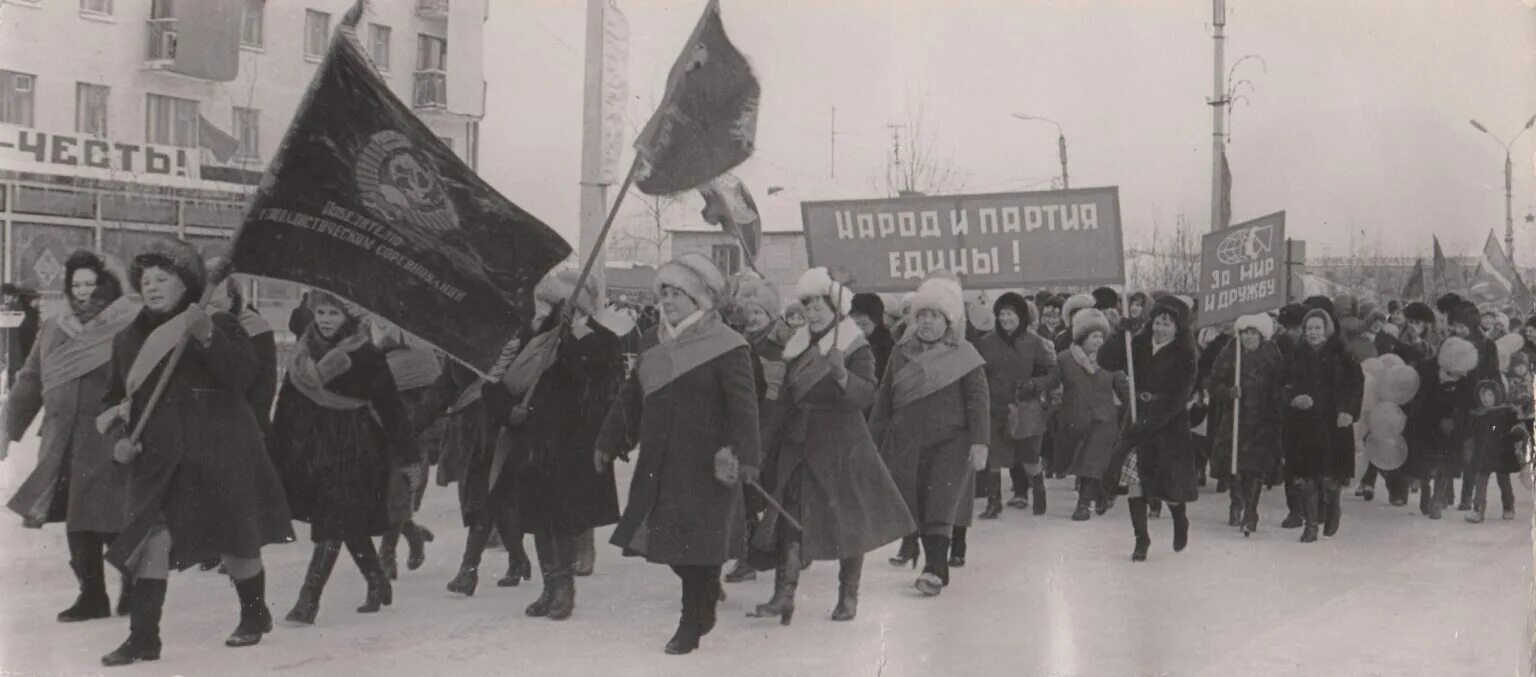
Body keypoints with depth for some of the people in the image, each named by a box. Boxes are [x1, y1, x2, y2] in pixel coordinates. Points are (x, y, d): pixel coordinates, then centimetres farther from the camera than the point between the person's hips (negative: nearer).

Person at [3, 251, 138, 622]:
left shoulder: (133, 328, -6)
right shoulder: (54, 330, 13)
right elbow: (30, 382, 17)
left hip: (112, 443, -5)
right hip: (64, 444, 5)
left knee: (112, 522, -3)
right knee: (77, 522, 8)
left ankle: (132, 584, 19)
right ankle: (91, 593, 20)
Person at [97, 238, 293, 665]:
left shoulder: (220, 325, 0)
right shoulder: (127, 340, 12)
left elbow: (242, 376, -16)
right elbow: (114, 399, 19)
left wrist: (207, 336, -26)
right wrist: (119, 436, 1)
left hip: (222, 456, -3)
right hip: (158, 459, 3)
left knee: (237, 543, 7)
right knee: (153, 539, -11)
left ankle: (255, 614, 30)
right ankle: (143, 637, -5)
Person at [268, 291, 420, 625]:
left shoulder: (366, 356, -9)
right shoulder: (303, 354, 7)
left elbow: (390, 407, -8)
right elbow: (287, 407, 11)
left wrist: (408, 457, -7)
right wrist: (277, 455, 10)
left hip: (353, 450, -5)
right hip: (312, 448, 6)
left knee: (331, 525, -10)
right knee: (351, 526, 14)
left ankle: (308, 599, -8)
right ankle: (378, 584, 30)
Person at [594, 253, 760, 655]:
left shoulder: (726, 347, -11)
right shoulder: (656, 342, 11)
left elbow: (743, 407, -17)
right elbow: (632, 395, 18)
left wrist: (742, 457, -26)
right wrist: (610, 441, 20)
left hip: (704, 464, -7)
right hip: (659, 461, 7)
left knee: (696, 539, -1)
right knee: (666, 537, 11)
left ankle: (693, 623, 13)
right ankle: (706, 595, 33)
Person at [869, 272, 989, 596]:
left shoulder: (964, 356, -2)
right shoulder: (902, 352, 9)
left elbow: (977, 399, -7)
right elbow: (884, 398, 12)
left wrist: (980, 442, -16)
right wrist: (873, 441, 11)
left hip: (950, 441, -4)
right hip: (907, 441, 4)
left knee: (941, 506, -13)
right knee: (916, 506, 6)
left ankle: (935, 568, -13)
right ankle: (936, 566, 17)